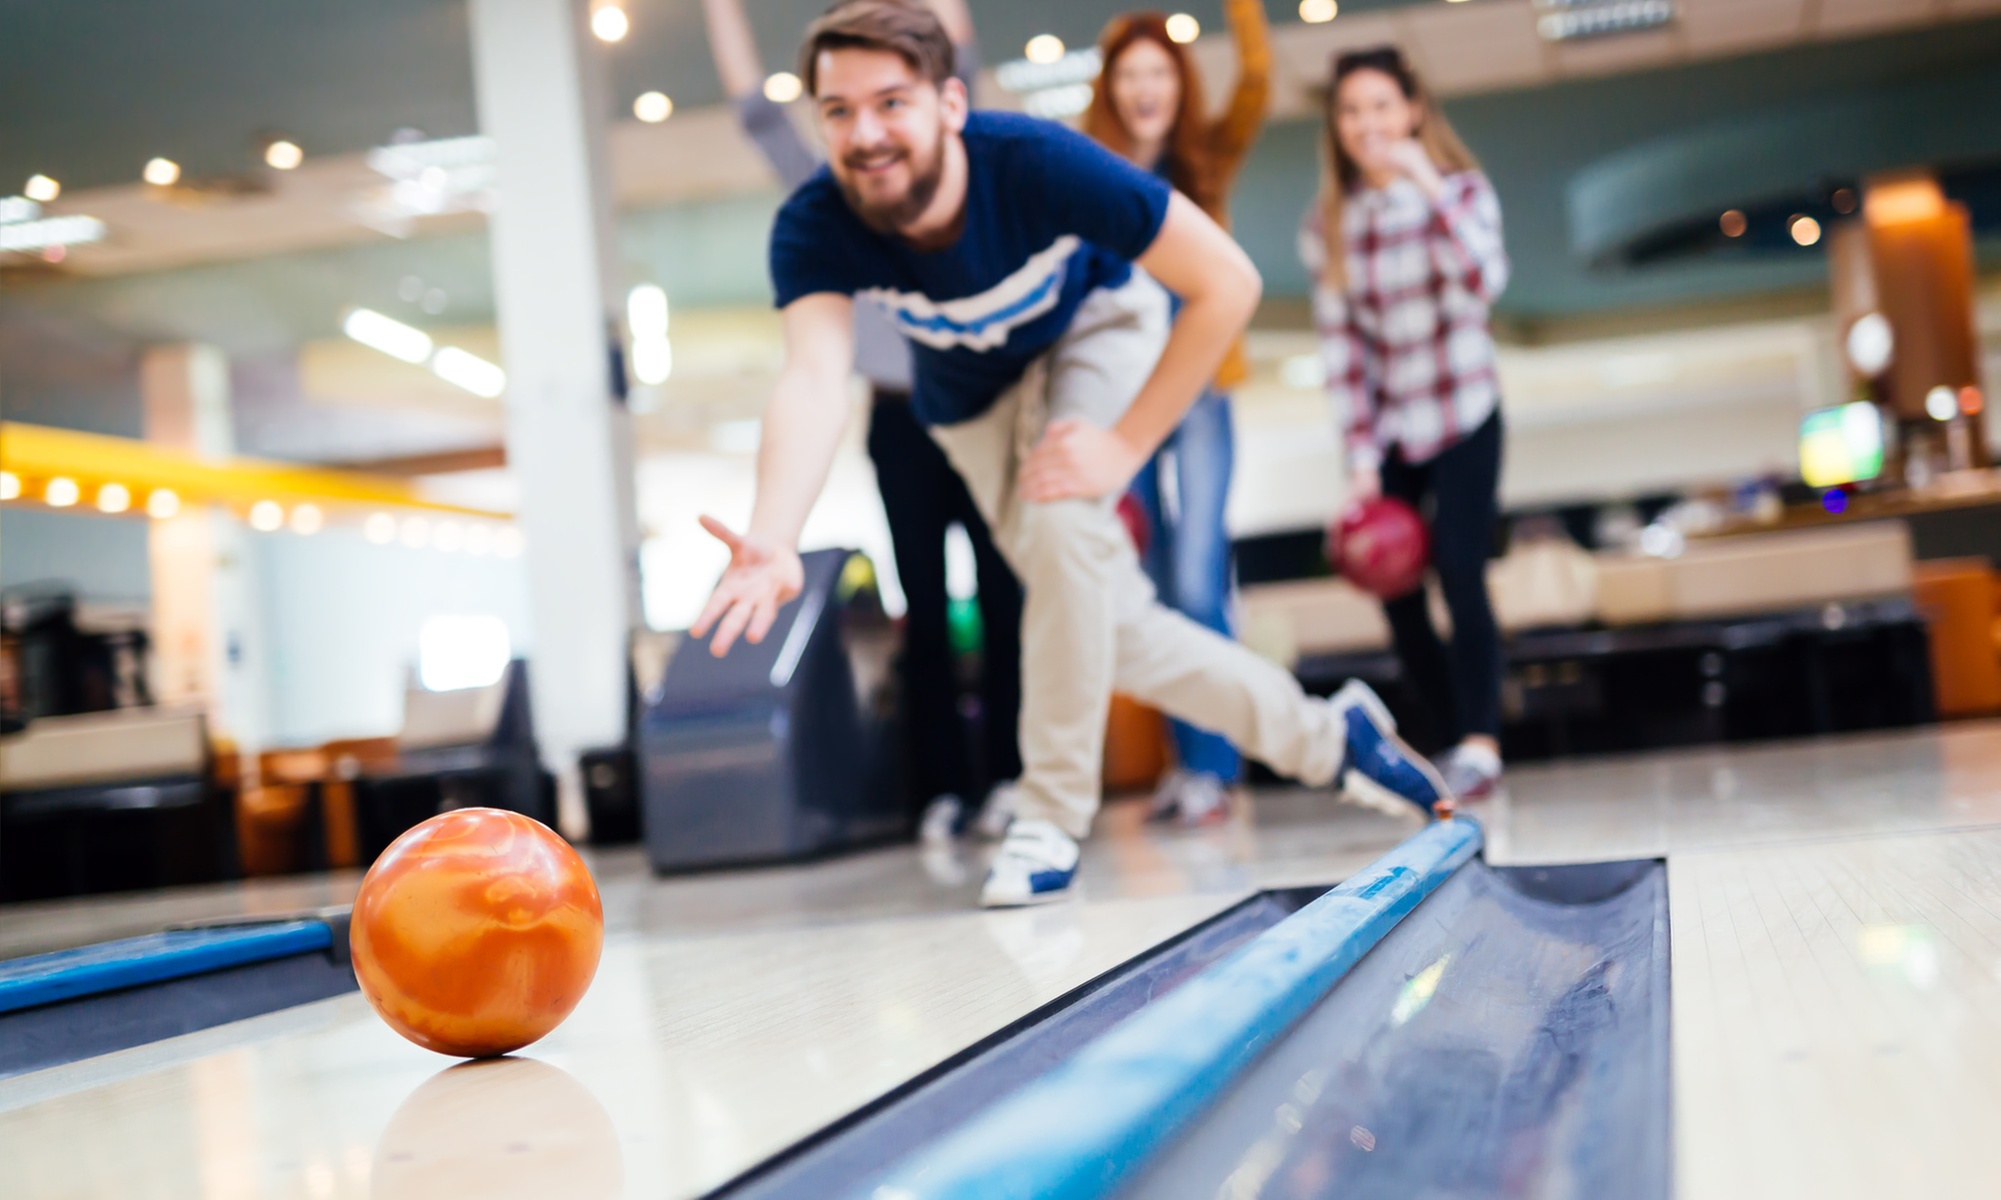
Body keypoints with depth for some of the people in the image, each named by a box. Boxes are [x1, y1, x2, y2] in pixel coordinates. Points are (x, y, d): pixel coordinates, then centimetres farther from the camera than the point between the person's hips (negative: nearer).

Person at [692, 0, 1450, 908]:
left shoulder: (1038, 163, -38)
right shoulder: (813, 230, -32)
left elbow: (1226, 283, -32)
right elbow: (814, 381, -48)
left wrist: (1124, 444, -33)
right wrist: (773, 540, -67)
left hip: (1095, 325, -3)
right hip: (973, 392, 3)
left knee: (1061, 519, -30)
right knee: (1113, 624, 0)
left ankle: (1053, 815, -14)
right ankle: (1323, 738, 21)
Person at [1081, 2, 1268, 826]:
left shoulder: (1207, 160, 7)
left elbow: (1256, 80, -8)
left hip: (1197, 392, 0)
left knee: (1197, 584, -10)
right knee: (1154, 591, 5)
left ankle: (1212, 766, -1)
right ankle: (1187, 760, 16)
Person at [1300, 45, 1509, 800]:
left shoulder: (1460, 191, -5)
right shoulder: (1328, 226, 0)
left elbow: (1483, 284, -23)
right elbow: (1340, 345, -2)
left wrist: (1428, 188, -28)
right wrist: (1361, 456, -7)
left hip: (1462, 419, -3)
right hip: (1386, 430, 3)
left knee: (1459, 573, -17)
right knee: (1394, 588, -1)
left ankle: (1480, 744, -13)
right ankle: (1455, 742, 11)